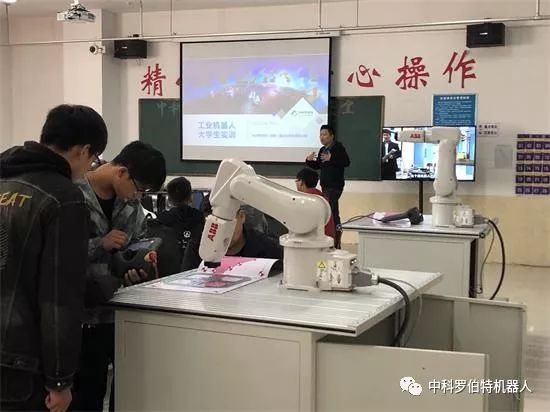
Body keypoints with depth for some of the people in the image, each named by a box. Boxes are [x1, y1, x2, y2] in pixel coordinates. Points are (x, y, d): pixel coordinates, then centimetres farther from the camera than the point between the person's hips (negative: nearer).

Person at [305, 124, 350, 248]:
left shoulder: (338, 147, -9)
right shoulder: (322, 150, 15)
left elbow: (346, 162, -21)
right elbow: (317, 166, 20)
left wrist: (331, 158, -30)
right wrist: (309, 160, 1)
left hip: (335, 185, -9)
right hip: (325, 185, 9)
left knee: (332, 209, -15)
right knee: (331, 210, 12)